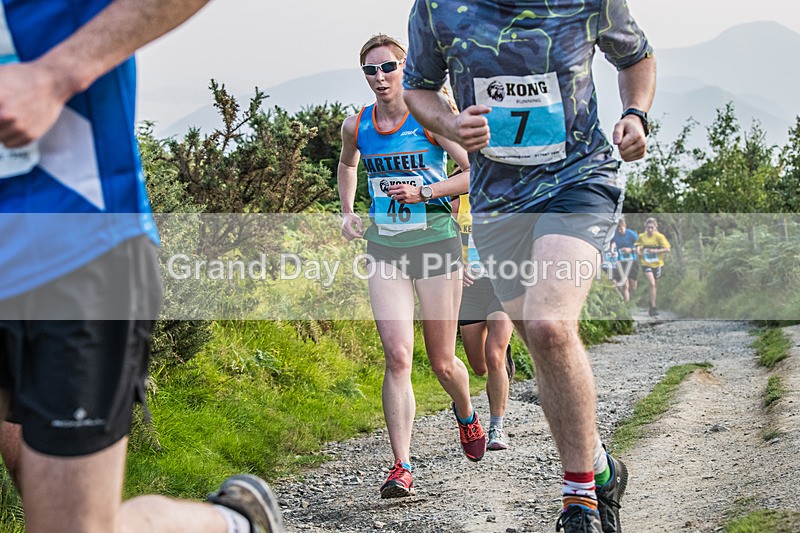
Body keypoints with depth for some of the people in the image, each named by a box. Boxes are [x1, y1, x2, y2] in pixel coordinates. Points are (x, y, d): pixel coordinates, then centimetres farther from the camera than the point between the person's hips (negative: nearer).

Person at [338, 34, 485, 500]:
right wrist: (347, 212, 13)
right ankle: (402, 468, -10)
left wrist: (424, 192, -17)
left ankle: (467, 415, 42)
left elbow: (478, 172, -8)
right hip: (385, 247, 2)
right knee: (397, 356, -12)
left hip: (436, 242, -2)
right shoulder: (356, 126, 4)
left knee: (442, 362, 7)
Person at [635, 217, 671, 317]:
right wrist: (638, 251, -5)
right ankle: (653, 307, -15)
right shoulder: (641, 237, -1)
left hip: (657, 264, 1)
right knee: (651, 283, -18)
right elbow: (638, 246, 17)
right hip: (646, 264, -1)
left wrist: (655, 251, -22)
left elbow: (667, 249, -11)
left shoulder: (659, 236, -8)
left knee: (653, 284, 14)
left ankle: (652, 303, 37)